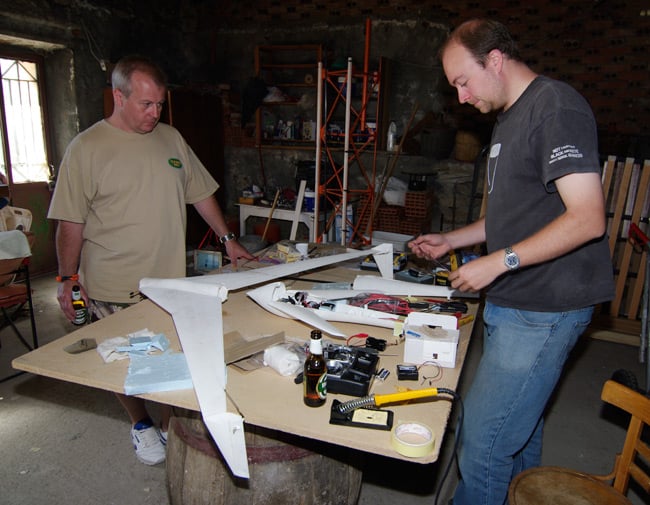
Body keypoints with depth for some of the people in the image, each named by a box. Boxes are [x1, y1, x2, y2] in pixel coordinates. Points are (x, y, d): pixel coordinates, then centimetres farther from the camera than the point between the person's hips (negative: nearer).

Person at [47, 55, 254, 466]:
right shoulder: (87, 148, -8)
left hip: (171, 280, 4)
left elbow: (200, 192, 12)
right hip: (113, 291, -3)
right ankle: (141, 425, 38)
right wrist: (68, 279, -4)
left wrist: (227, 238, 7)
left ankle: (170, 428, 33)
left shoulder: (171, 139, 6)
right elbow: (71, 223, -6)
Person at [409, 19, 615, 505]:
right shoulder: (510, 118, 18)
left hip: (543, 310, -10)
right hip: (512, 302, 10)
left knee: (482, 445, -4)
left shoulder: (556, 107, -13)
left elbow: (587, 219, -20)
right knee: (519, 427, 22)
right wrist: (451, 239, 15)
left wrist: (500, 261, -21)